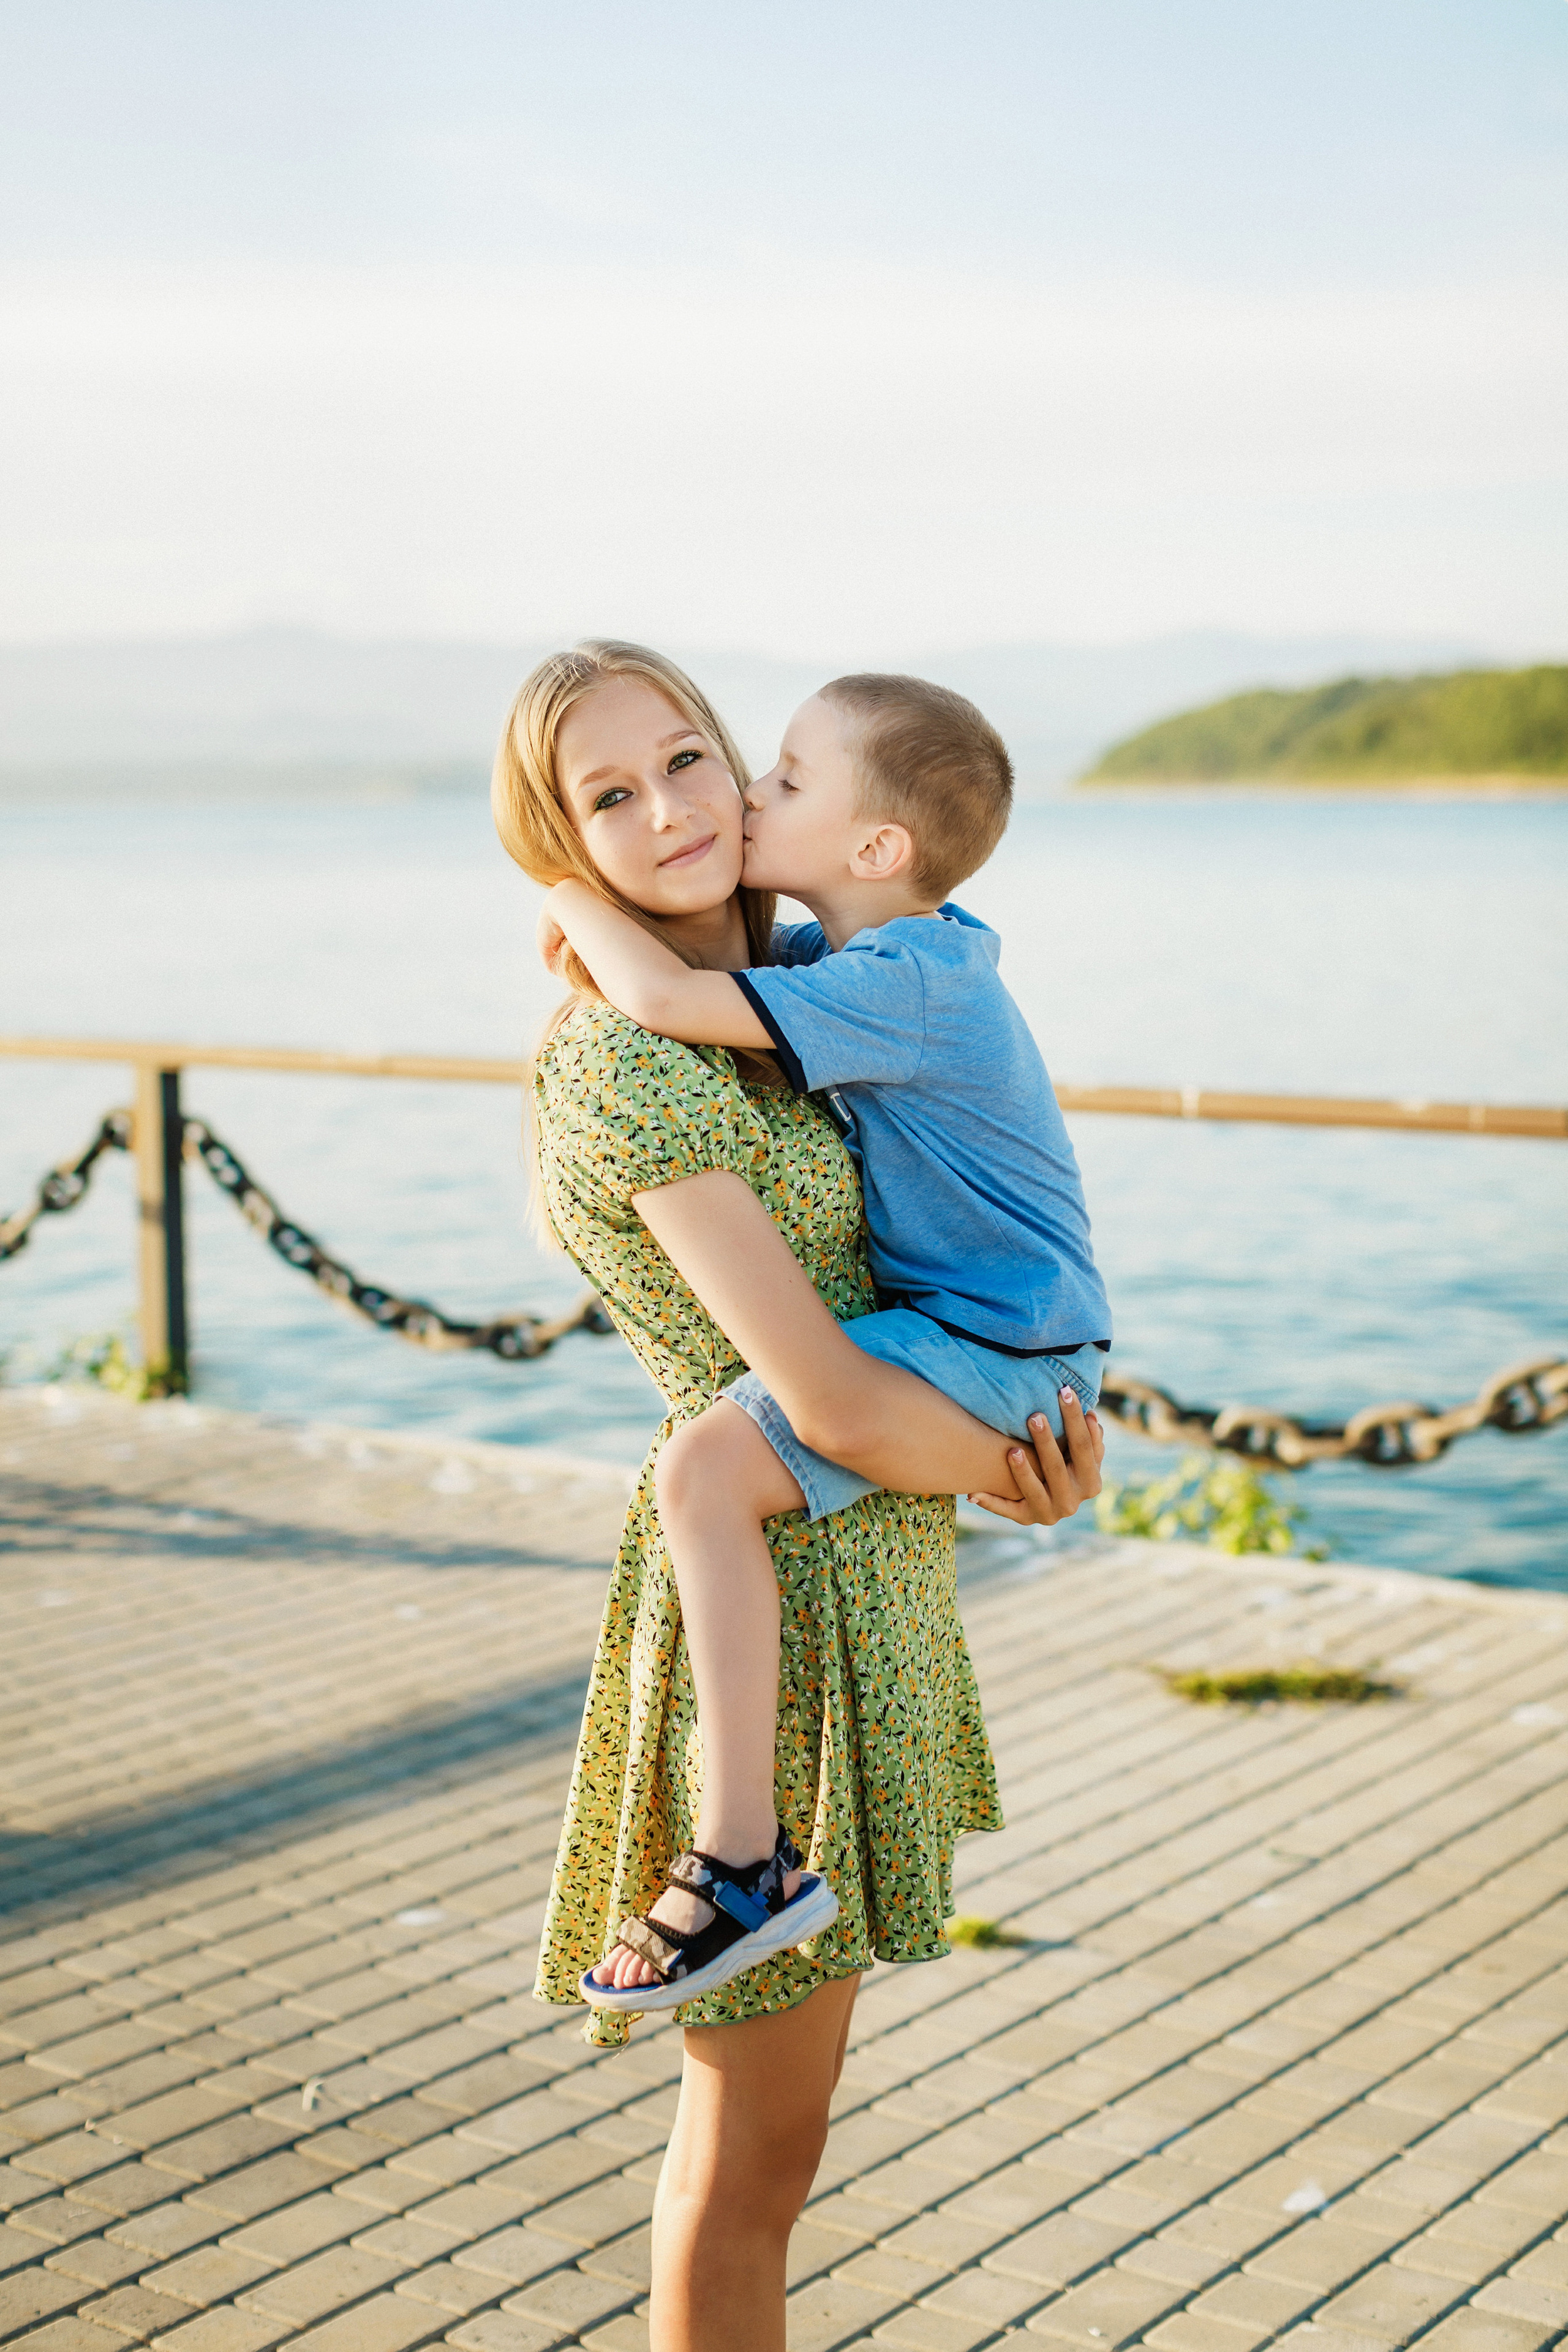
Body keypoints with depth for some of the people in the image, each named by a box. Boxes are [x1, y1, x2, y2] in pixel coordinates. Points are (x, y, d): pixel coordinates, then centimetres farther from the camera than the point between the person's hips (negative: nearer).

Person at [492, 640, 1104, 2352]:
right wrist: (1030, 1482, -7)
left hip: (864, 1572, 9)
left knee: (770, 2105, 20)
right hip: (782, 1586, -9)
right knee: (755, 2141, 4)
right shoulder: (630, 1063, -21)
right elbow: (828, 1395, -24)